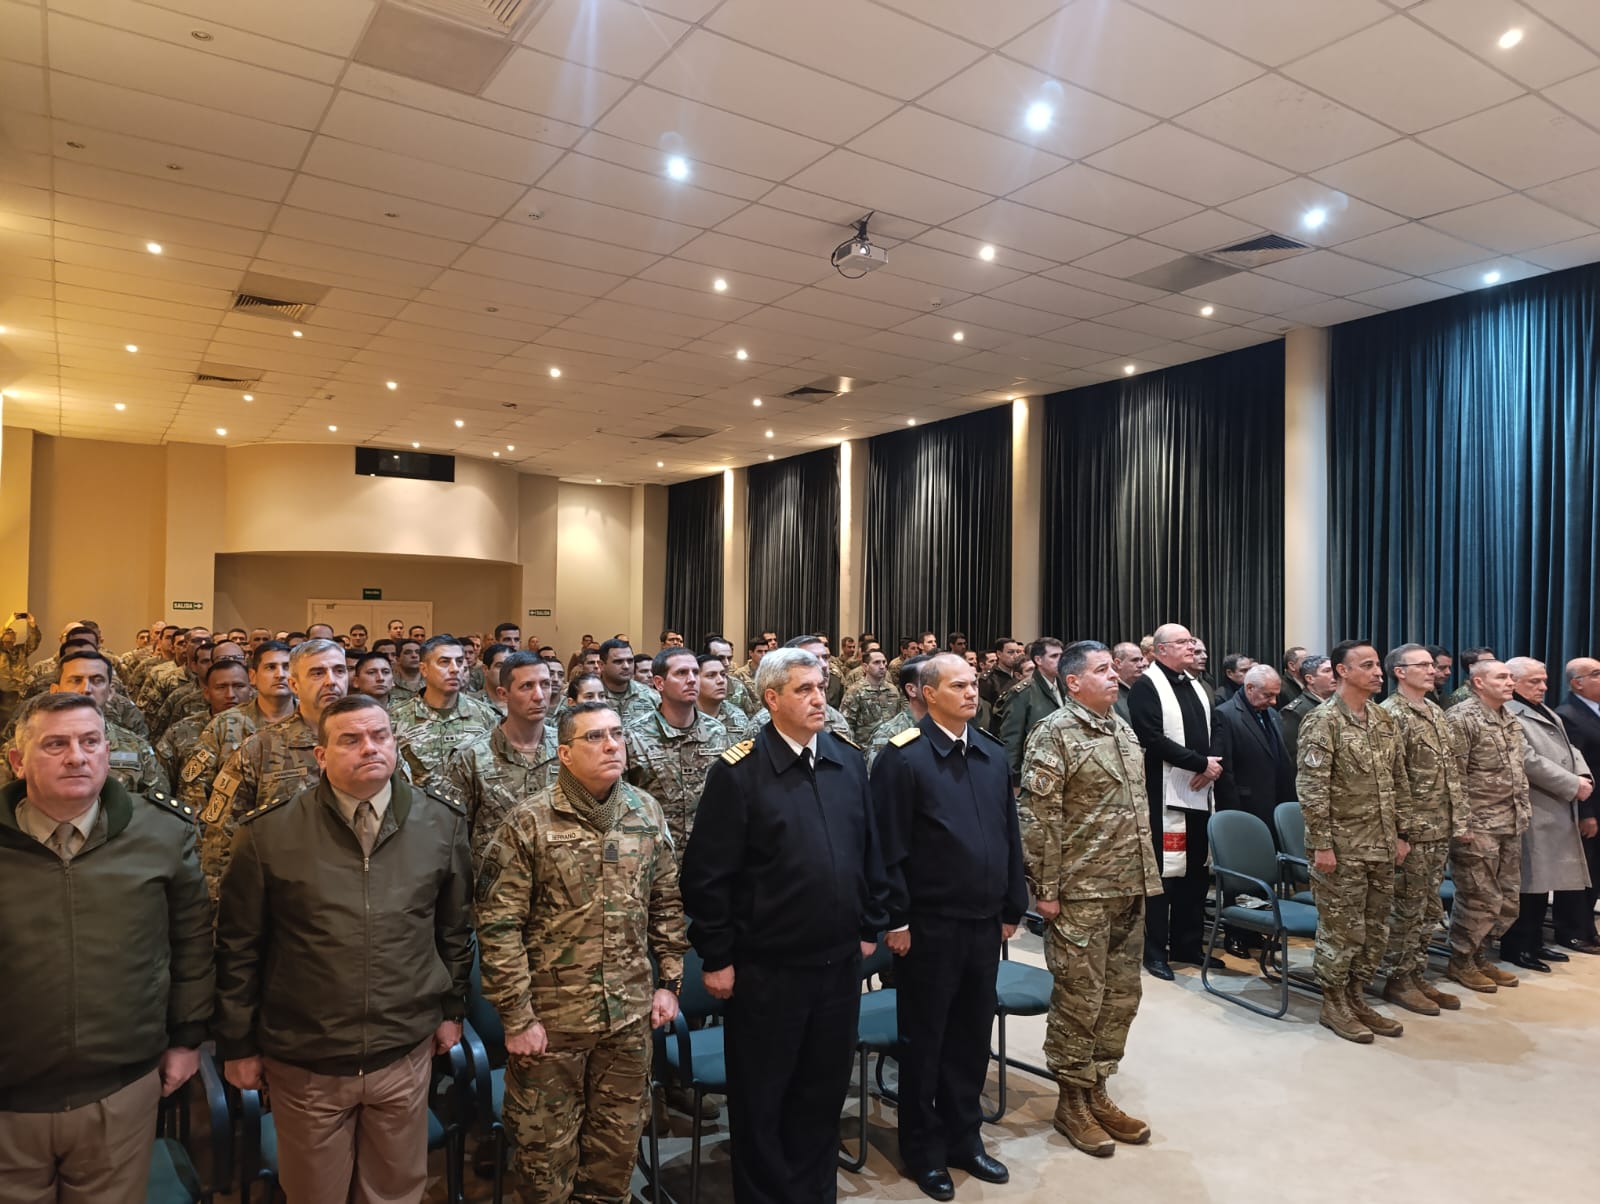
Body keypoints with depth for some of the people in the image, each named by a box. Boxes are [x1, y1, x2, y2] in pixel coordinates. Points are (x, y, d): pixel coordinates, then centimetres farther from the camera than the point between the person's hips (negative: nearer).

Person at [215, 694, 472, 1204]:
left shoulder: (442, 823, -4)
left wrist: (452, 1008, 11)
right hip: (304, 1061, -1)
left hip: (405, 1052, 2)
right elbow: (238, 947, -2)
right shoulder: (268, 831, -10)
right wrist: (238, 1045, 2)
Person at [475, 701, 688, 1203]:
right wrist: (516, 1018, -12)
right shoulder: (528, 822, -14)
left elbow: (667, 905, 8)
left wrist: (668, 982, 6)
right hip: (551, 1016, -3)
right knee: (547, 1143, 13)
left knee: (619, 1136, 18)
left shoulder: (646, 812, 0)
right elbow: (498, 926, -13)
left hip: (630, 1012, 4)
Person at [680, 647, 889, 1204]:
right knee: (760, 1097, 13)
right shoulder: (738, 772, -13)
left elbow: (869, 852, 11)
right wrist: (716, 958, -10)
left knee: (824, 1090, 19)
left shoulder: (849, 762, 3)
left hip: (839, 961, 5)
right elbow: (707, 873, -11)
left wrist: (869, 927, 11)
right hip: (766, 968, -4)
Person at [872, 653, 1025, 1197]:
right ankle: (923, 1150, 28)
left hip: (985, 922, 6)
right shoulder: (903, 757, -13)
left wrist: (1012, 907, 11)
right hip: (930, 925, -6)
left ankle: (963, 1137, 36)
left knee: (973, 1034, 18)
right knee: (925, 1038, 10)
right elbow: (889, 847, -14)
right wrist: (896, 920, -14)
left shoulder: (993, 754, 7)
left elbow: (1010, 835, 11)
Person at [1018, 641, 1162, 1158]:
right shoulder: (1054, 734, -12)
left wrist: (1147, 875, 16)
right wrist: (1045, 889, -16)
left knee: (1121, 994, 14)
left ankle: (1098, 1092, 29)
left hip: (1129, 889, 8)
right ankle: (1072, 1102, 19)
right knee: (1079, 998, 3)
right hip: (1081, 892, -8)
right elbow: (1038, 817, -15)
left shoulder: (1124, 730, 12)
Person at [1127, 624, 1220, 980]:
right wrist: (1201, 763, -16)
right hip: (1165, 794, -7)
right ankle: (1155, 951, 9)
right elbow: (1154, 740, -18)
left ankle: (1188, 945, 24)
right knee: (1164, 872, -1)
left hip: (1201, 794, 8)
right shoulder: (1146, 687, -9)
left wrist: (1212, 766, -2)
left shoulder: (1197, 686, 16)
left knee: (1195, 871, 12)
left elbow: (1213, 733, 18)